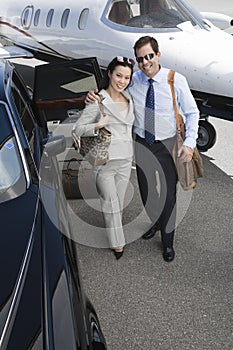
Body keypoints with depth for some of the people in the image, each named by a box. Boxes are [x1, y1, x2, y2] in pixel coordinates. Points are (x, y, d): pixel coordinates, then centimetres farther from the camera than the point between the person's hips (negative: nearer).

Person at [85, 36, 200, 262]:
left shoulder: (176, 81, -15)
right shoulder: (133, 80, -8)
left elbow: (192, 113, -7)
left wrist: (190, 143, -19)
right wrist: (93, 96, -15)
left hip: (167, 145, -3)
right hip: (142, 144, 3)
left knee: (169, 195, 5)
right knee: (146, 191, 20)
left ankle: (168, 242, 26)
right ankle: (154, 222, 49)